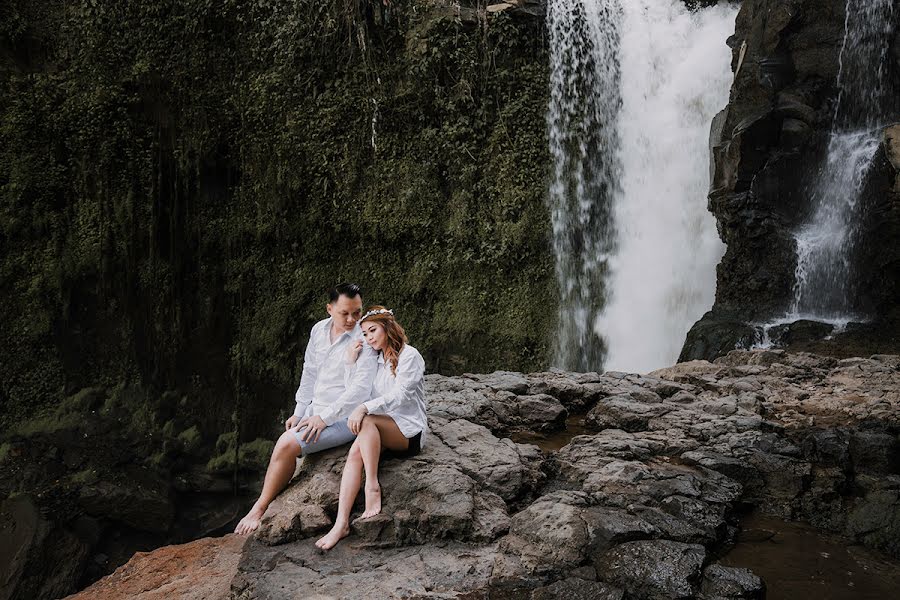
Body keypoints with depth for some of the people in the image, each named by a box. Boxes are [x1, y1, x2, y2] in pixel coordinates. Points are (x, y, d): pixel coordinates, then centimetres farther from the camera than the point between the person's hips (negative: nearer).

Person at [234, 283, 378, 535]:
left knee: (287, 445, -18)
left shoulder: (364, 340, -16)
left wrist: (324, 417, -21)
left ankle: (259, 510, -2)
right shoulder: (319, 330, 6)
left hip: (343, 417, -7)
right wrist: (299, 412, 10)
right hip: (316, 411, 7)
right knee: (284, 445, -7)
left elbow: (360, 389, -21)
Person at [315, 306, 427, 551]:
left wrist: (364, 408, -30)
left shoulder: (409, 356, -3)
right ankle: (341, 523, -35)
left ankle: (373, 487, -31)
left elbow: (399, 395, -18)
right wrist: (352, 364, 1)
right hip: (383, 430, 5)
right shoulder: (375, 361, 18)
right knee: (355, 452, -26)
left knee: (367, 421, -33)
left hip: (409, 430, -5)